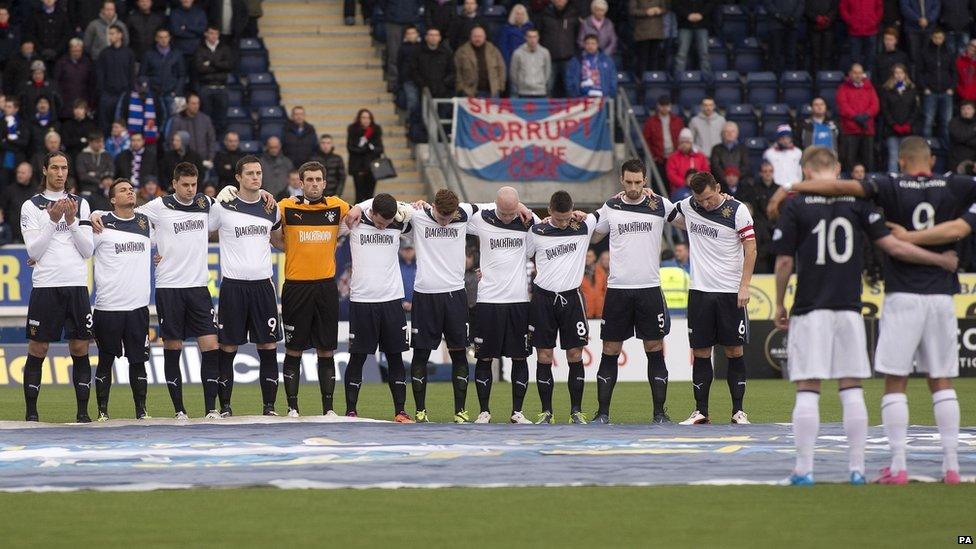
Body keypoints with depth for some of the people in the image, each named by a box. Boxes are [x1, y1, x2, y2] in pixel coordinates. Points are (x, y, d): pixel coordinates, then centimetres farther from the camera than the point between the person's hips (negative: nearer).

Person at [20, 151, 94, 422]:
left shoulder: (80, 204, 13)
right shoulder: (31, 206, 4)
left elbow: (88, 250, 7)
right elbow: (34, 252, -4)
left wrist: (72, 220, -6)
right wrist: (53, 220, -12)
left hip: (77, 285, 3)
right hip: (45, 285, -3)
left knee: (80, 349, 1)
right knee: (37, 350, -1)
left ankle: (83, 411, 6)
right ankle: (31, 413, 4)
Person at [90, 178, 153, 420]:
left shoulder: (146, 222, 11)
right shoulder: (102, 225, -4)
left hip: (138, 306, 4)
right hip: (108, 307, -4)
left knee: (138, 359, 5)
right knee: (106, 360, 3)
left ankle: (141, 410, 11)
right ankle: (102, 411, 9)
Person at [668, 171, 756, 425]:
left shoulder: (737, 210, -6)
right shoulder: (687, 207, 5)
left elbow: (751, 249, -6)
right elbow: (665, 216, 25)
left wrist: (744, 285, -11)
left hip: (730, 291, -3)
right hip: (699, 290, 3)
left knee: (734, 351, 0)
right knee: (700, 352, 2)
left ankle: (738, 410, 5)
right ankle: (701, 411, 7)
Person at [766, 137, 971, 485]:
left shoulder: (892, 187, -4)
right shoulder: (954, 187, 2)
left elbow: (842, 187, -14)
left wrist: (790, 188, -9)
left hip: (902, 296, -3)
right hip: (941, 296, 3)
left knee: (895, 382, 2)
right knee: (941, 382, 8)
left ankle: (898, 466, -3)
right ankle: (951, 465, 4)